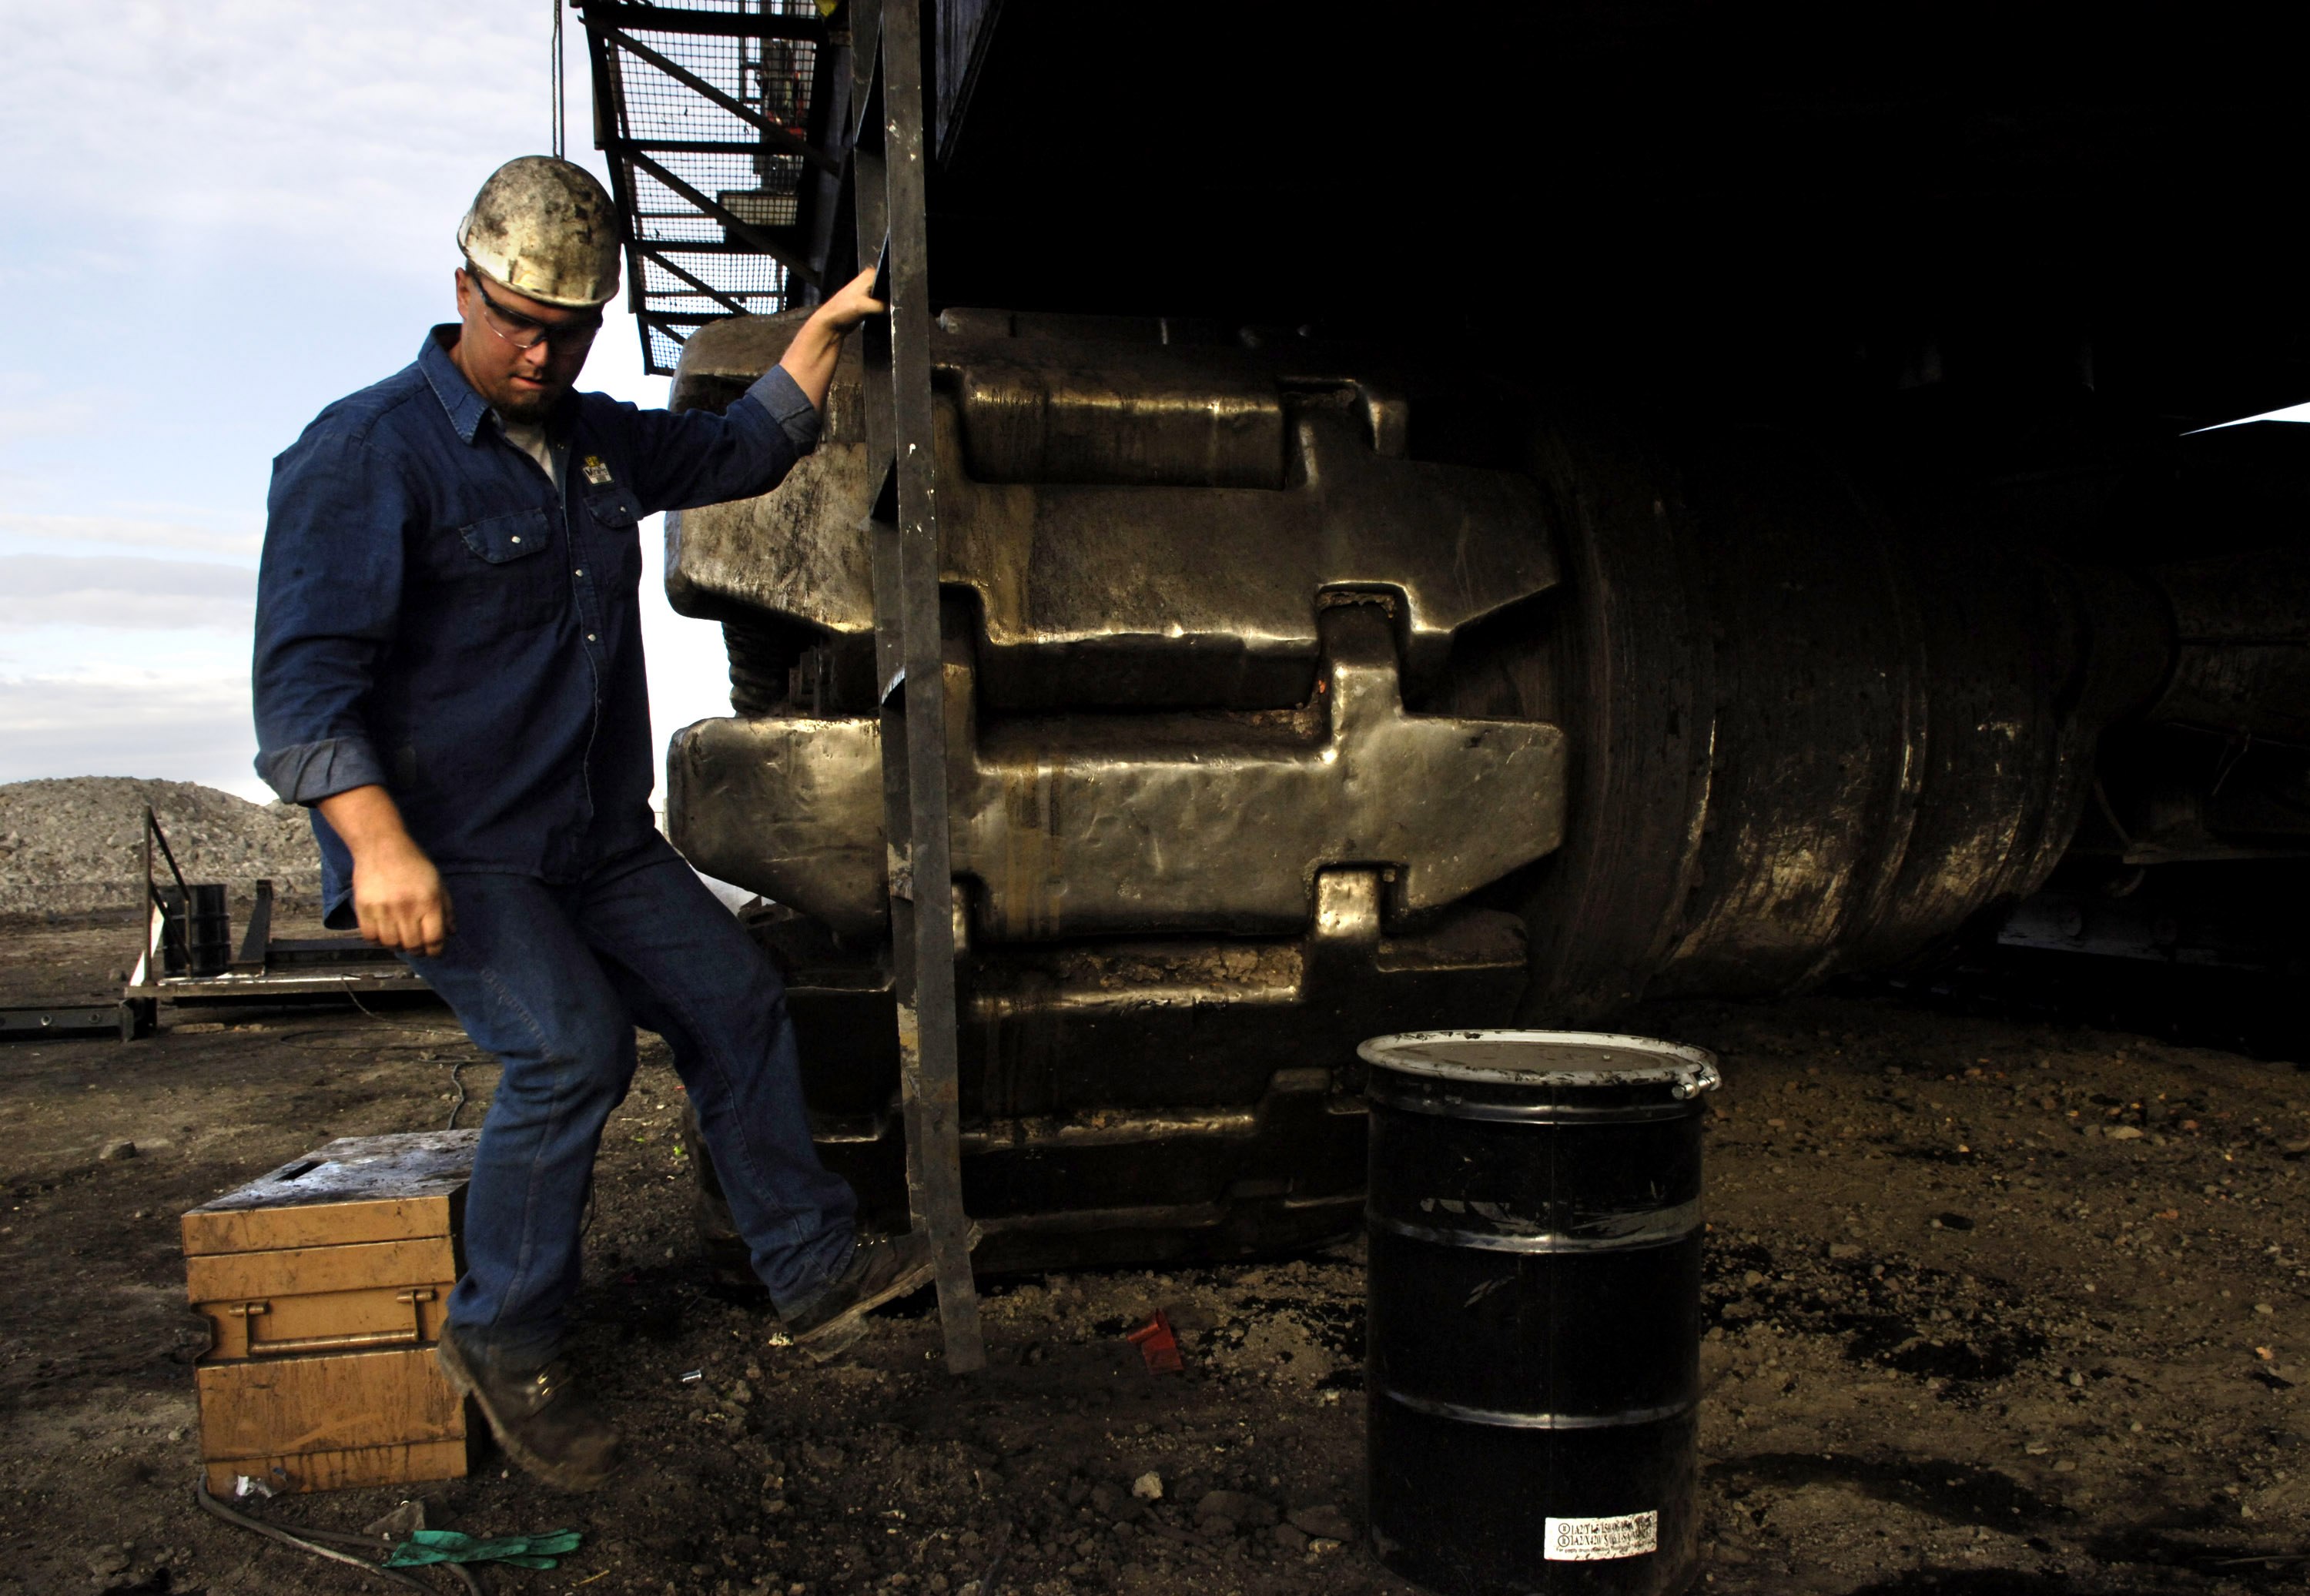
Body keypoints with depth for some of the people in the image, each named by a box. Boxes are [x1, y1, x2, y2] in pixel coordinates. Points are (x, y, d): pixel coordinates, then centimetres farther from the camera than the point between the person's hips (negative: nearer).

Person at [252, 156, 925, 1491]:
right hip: (454, 855, -8)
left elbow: (742, 452, 27)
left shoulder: (600, 440, 11)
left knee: (736, 997, 7)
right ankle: (505, 1343, -2)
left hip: (601, 840, 8)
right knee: (572, 1044, -23)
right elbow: (304, 676, -18)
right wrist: (378, 840, -31)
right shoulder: (368, 454, -12)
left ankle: (815, 1273, 20)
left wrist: (827, 329, 17)